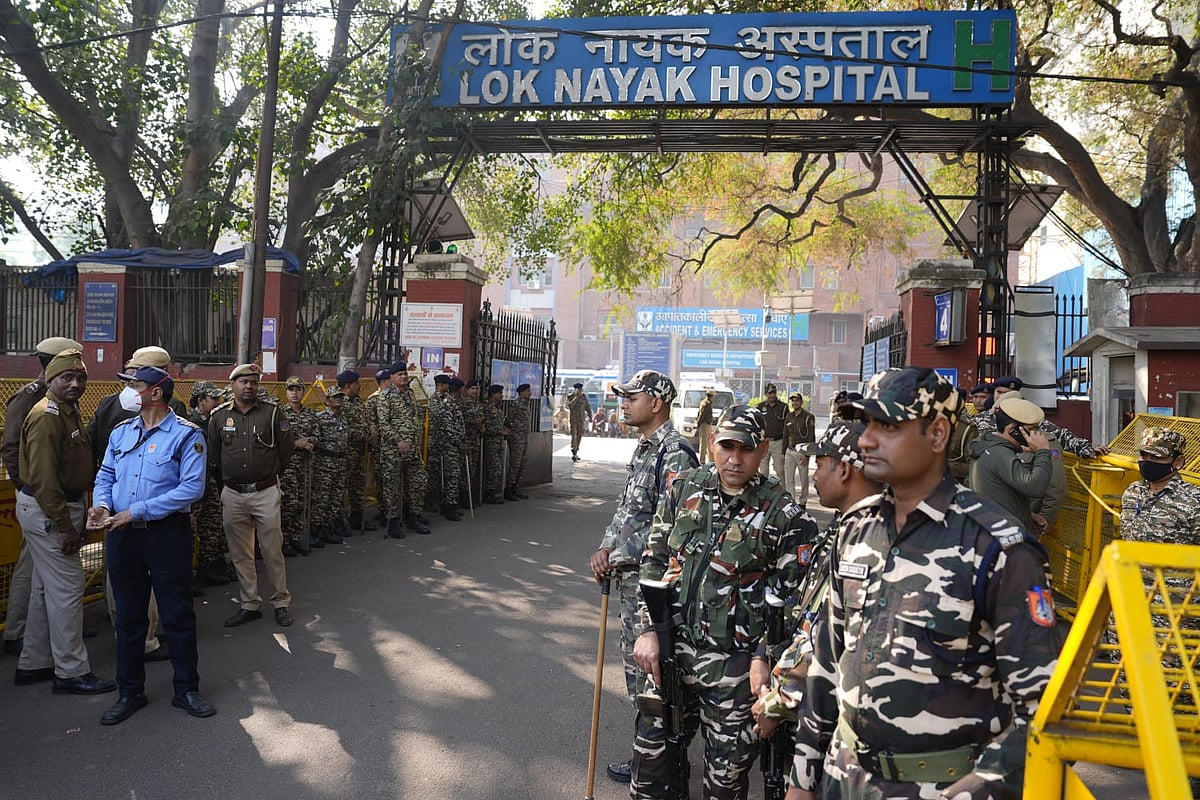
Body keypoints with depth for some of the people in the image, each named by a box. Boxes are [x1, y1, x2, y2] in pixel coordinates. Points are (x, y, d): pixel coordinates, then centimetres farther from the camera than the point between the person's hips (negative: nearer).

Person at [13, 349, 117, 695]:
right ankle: (71, 672, 4)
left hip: (61, 508, 11)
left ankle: (33, 664, 29)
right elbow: (43, 477, -23)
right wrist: (63, 526, -23)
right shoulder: (47, 416, -18)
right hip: (47, 511, -11)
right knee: (67, 588, -5)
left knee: (45, 587, 17)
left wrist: (76, 518, 17)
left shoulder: (68, 412, 15)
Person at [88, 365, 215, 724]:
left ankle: (186, 689, 19)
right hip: (122, 534, 5)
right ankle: (130, 691, 27)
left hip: (167, 533, -5)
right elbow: (105, 476, 14)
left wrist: (136, 511, -19)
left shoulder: (186, 435, -9)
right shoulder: (121, 432, 10)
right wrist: (101, 505, -10)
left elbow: (192, 488, -17)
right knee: (128, 616, 13)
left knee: (177, 614, 4)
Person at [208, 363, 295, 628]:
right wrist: (230, 475, 13)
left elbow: (287, 448, 4)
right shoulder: (219, 416, 3)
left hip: (265, 492, -2)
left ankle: (281, 602, 16)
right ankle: (249, 605, 21)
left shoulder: (272, 412, -3)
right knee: (240, 554, 10)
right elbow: (213, 454, 13)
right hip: (233, 494, 3)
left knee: (272, 551, 3)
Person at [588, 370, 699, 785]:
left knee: (646, 665, 2)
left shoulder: (675, 453, -19)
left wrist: (618, 555, -19)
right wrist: (605, 549, 2)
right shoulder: (644, 448, 12)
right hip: (631, 576, 10)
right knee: (635, 661, 20)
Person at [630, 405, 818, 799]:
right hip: (671, 647, 4)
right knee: (652, 747, 17)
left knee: (725, 768, 11)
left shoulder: (783, 513, -9)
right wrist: (647, 629, -1)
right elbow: (653, 561, 6)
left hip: (732, 662, -3)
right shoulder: (683, 488, 1)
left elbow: (788, 595, -7)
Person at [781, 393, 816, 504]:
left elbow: (811, 437, -10)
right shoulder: (788, 417, 11)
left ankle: (802, 502, 15)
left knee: (804, 479, 5)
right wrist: (783, 452, 12)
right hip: (790, 451, 5)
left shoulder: (808, 417, -6)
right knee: (788, 479, 1)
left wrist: (807, 455, -16)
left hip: (802, 452, -5)